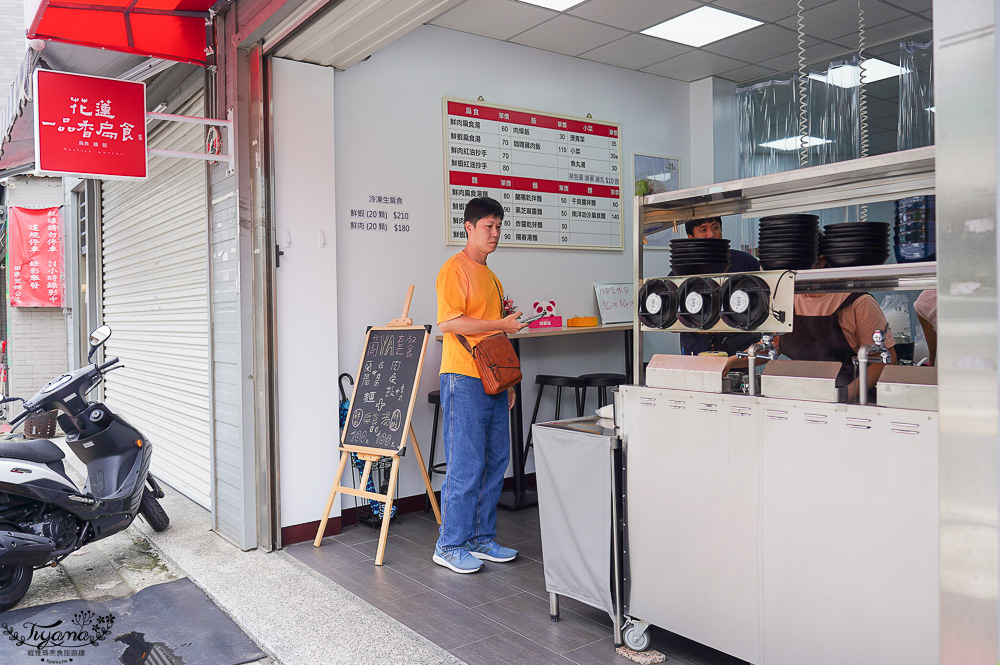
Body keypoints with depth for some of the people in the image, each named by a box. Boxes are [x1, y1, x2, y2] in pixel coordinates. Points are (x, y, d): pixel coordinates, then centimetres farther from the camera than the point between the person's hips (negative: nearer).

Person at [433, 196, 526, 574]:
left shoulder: (490, 276, 21)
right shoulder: (455, 269, -6)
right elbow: (448, 322, -18)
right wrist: (501, 323, -14)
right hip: (464, 379, -9)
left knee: (495, 461, 10)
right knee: (466, 466, -5)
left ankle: (481, 539, 21)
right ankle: (450, 546, 7)